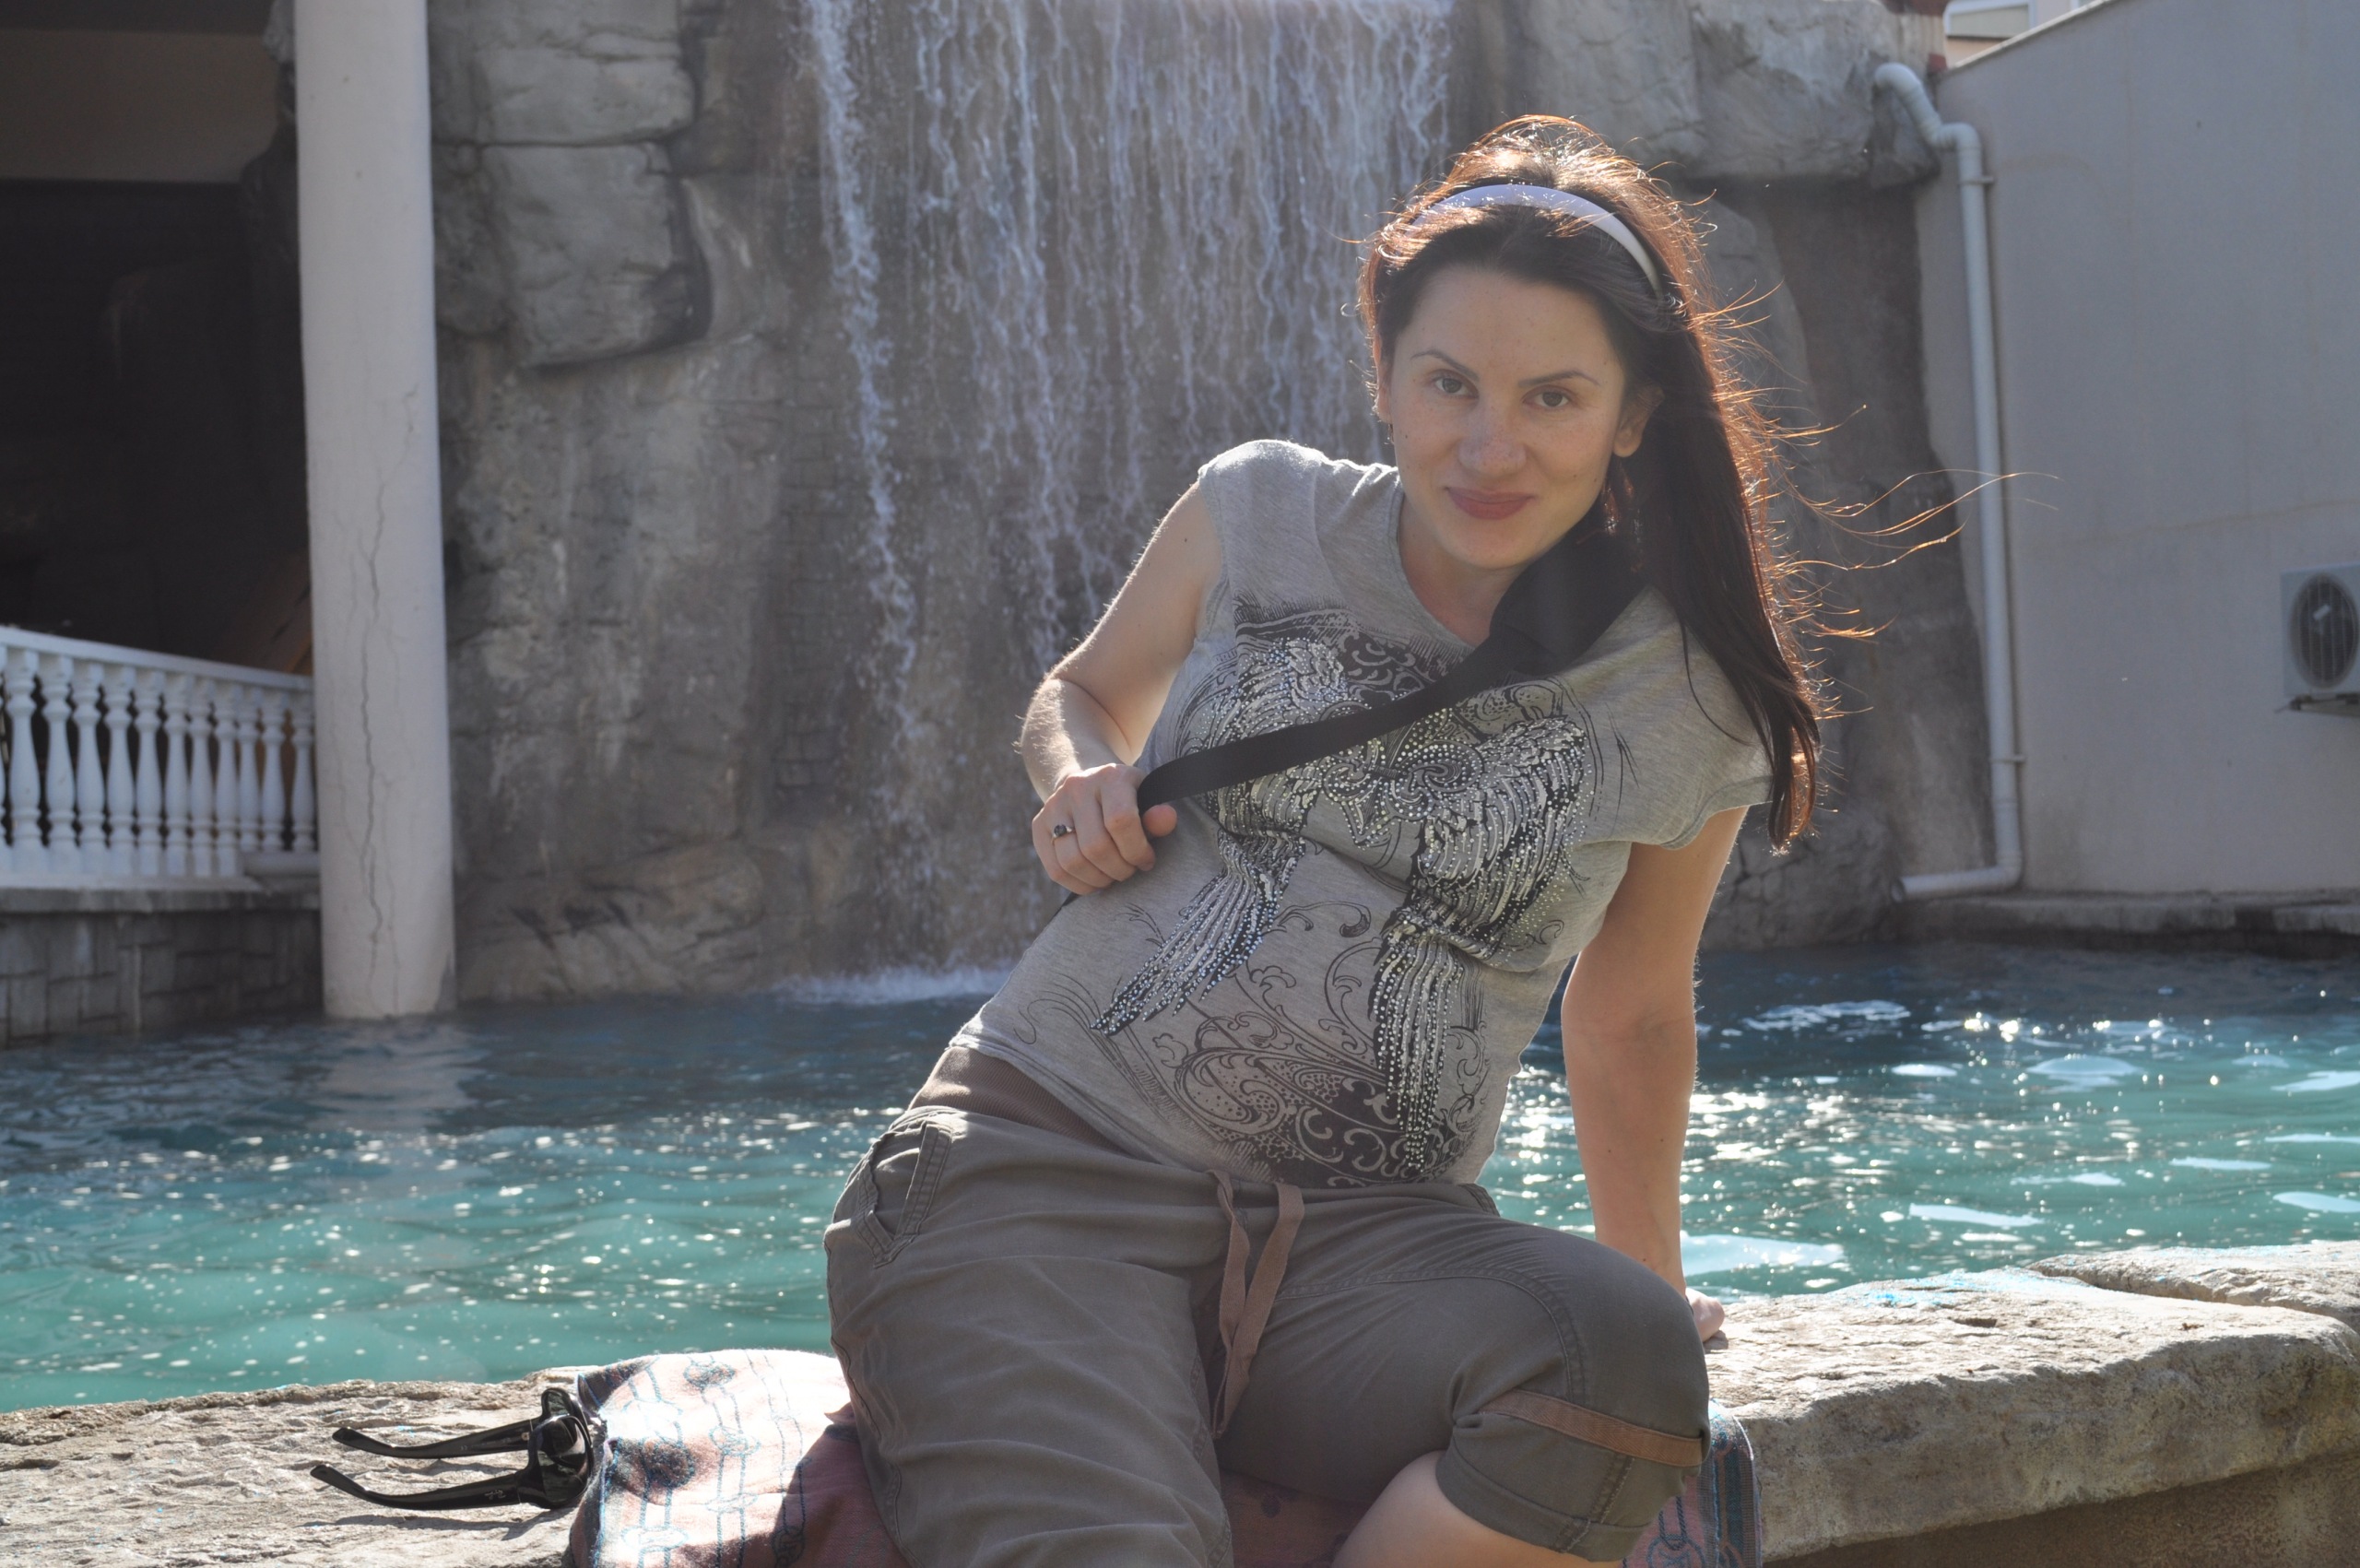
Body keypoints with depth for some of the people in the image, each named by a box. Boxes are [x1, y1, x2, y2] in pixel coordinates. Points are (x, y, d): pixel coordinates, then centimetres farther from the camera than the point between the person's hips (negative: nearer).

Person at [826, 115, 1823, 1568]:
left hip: (1365, 1234, 2)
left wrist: (1652, 1297, 29)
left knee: (1626, 1355, -32)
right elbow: (1085, 695, 24)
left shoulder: (1688, 709, 4)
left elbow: (1631, 1017, 20)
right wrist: (1079, 786, 1)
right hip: (1043, 1156, -1)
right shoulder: (1260, 515, 5)